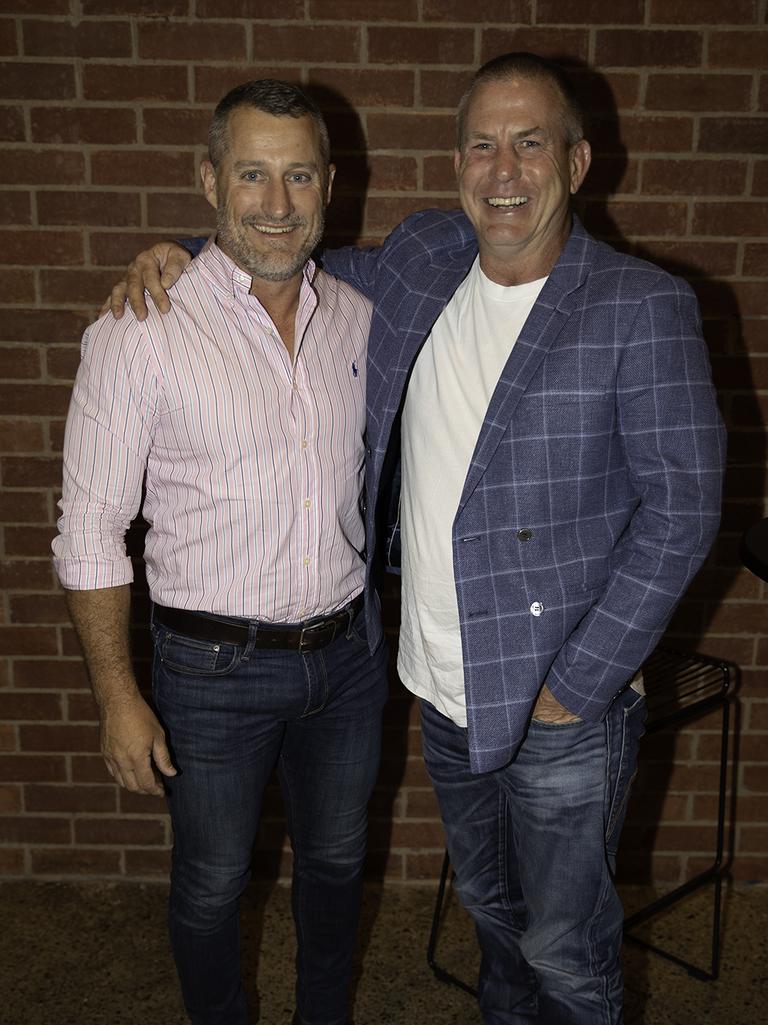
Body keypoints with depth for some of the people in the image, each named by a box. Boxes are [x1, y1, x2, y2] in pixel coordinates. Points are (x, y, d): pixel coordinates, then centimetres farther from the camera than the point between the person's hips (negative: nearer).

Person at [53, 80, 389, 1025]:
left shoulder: (359, 317, -1)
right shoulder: (139, 334, -16)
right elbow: (91, 531, -12)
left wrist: (382, 626, 12)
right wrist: (118, 698, -12)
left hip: (348, 653, 5)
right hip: (214, 668, -4)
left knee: (335, 859, 23)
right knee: (213, 883, 17)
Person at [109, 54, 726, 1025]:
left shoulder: (643, 307, -16)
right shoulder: (420, 259, 0)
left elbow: (681, 509, -16)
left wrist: (577, 684, -17)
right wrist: (183, 253, 1)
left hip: (562, 704, -5)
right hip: (445, 691, 5)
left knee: (562, 945, 14)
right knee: (488, 904, 28)